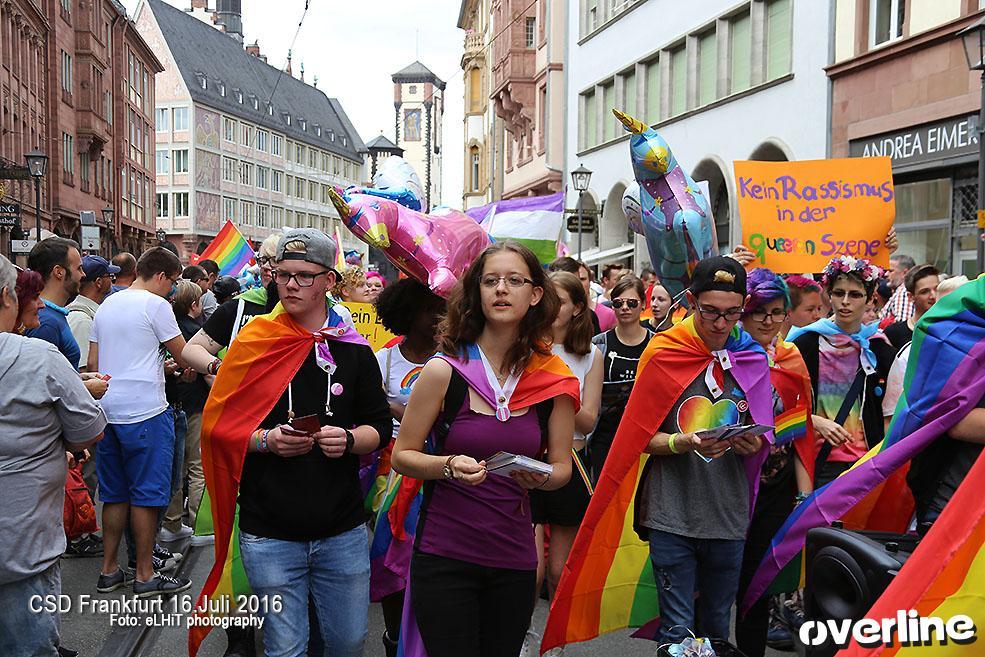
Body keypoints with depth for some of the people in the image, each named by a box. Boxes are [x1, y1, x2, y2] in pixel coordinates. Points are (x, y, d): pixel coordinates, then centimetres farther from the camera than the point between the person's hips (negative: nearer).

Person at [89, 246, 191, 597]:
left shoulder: (106, 305, 14)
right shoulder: (156, 305, -9)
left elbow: (93, 363, 15)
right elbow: (184, 357, -6)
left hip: (108, 410, 8)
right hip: (145, 411, -8)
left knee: (114, 494, 14)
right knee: (146, 495, 1)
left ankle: (109, 571, 21)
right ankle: (144, 575, 8)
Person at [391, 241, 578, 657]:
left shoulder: (553, 380, -1)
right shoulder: (444, 371, -9)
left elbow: (561, 466, 7)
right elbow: (402, 455, -3)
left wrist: (542, 478, -15)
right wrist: (449, 465, -22)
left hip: (514, 559, 3)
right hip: (444, 556, -3)